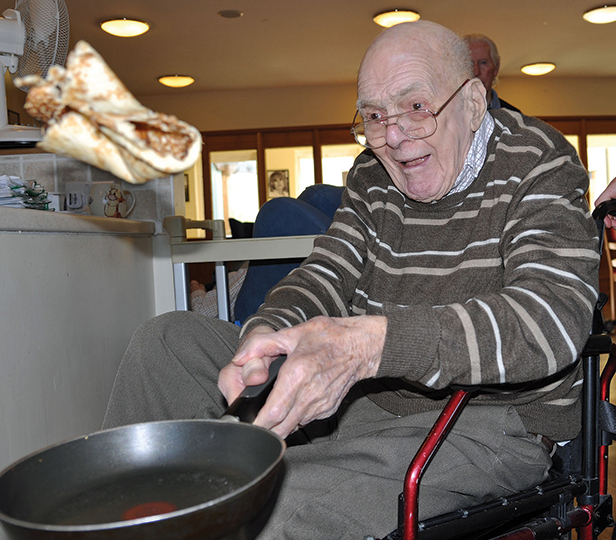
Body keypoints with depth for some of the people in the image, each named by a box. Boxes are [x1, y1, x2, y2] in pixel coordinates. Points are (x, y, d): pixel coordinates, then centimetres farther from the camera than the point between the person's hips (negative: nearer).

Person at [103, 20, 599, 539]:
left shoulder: (538, 163, -10)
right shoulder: (372, 176, 8)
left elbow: (553, 319, -26)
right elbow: (325, 277, 6)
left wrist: (367, 342, -39)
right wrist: (263, 333, -20)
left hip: (491, 424, -6)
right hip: (363, 395, 6)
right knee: (167, 339, 0)